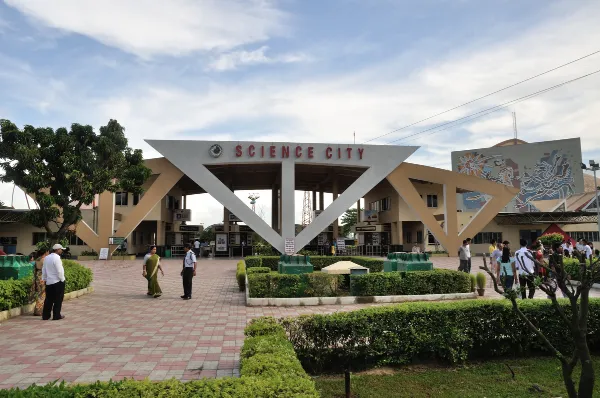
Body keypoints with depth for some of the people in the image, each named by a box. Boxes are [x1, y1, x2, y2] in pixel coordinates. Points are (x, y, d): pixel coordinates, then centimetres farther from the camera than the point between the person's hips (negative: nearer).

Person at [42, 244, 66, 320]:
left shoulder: (46, 258, 8)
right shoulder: (57, 258, -17)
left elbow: (43, 270, 14)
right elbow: (59, 271, -17)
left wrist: (44, 279, 21)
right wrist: (62, 279, -6)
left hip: (48, 282, 7)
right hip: (58, 282, -7)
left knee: (48, 299, 14)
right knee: (58, 299, 3)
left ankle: (45, 315, 17)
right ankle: (56, 316, 8)